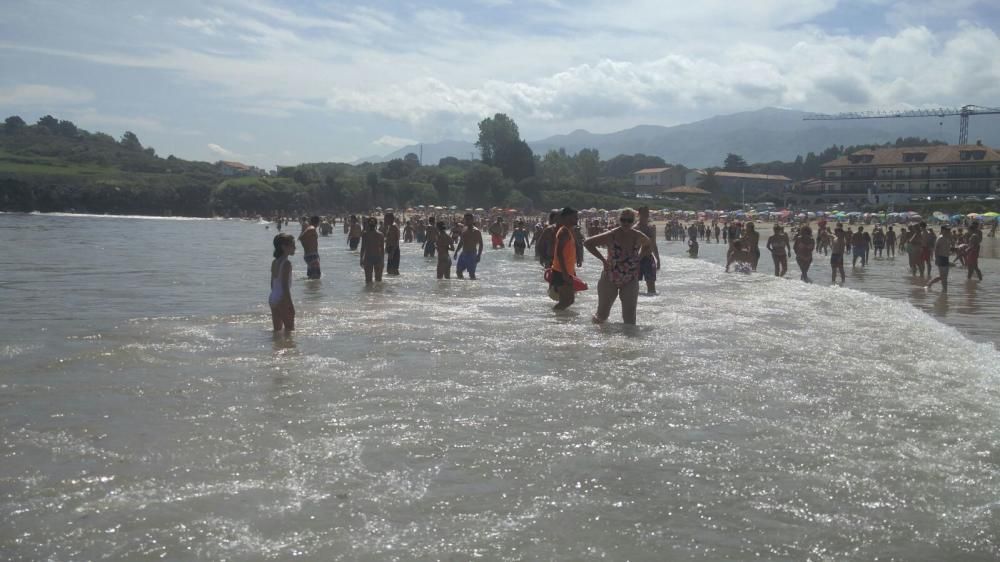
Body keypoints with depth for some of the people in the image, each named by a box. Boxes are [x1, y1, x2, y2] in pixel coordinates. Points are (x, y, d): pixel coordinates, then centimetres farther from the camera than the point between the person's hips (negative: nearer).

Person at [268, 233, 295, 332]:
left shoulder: (274, 262, 10)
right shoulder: (286, 263, -15)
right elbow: (285, 286, -19)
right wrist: (291, 305, -17)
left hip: (272, 298, 9)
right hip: (283, 299, -9)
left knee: (277, 329, 14)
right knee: (290, 329, -1)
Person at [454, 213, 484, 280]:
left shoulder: (476, 231, -9)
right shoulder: (463, 230, 11)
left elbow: (480, 244, -10)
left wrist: (479, 255, -18)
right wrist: (456, 251, 15)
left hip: (472, 255, -7)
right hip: (463, 254, 7)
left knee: (471, 273, -7)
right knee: (458, 271, 7)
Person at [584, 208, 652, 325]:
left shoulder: (638, 237, -6)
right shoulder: (611, 236, -16)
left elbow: (649, 245, 17)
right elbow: (587, 243, -8)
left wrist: (639, 258, 2)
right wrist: (602, 259, -12)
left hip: (630, 281, 2)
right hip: (610, 280, -2)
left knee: (629, 318, -3)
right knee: (602, 316, 8)